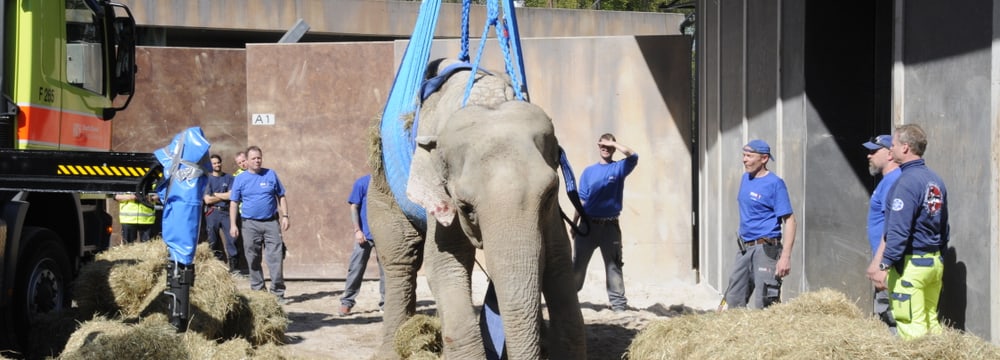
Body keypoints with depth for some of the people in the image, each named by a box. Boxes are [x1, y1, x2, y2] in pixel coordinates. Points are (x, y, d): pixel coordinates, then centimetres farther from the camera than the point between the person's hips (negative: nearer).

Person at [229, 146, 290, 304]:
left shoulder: (271, 175, 7)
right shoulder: (240, 179, 5)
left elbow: (281, 197, 11)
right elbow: (234, 203, 6)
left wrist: (285, 216, 3)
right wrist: (233, 225, -1)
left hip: (271, 222, 0)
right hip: (250, 224, 0)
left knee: (276, 258, -7)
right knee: (253, 260, 5)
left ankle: (278, 292, -5)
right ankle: (257, 291, 15)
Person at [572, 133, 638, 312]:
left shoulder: (619, 168, 4)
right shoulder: (589, 171, 9)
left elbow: (633, 156, -18)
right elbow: (581, 200, 7)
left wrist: (614, 143, -15)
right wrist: (574, 224, 5)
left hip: (610, 225, -1)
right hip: (588, 224, 1)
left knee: (613, 265, 1)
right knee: (578, 263, 6)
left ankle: (618, 303, 2)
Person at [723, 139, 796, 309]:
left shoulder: (775, 184, -12)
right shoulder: (745, 178, 12)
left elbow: (789, 220, -15)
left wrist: (786, 257, -22)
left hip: (765, 249, -8)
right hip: (745, 249, 8)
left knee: (763, 305, -8)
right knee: (733, 302, 9)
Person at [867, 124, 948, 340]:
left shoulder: (907, 182, -14)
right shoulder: (936, 181, 13)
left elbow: (897, 232, -19)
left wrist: (883, 266, -18)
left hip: (910, 265, -9)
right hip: (935, 263, 9)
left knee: (912, 328, -8)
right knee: (931, 322, 12)